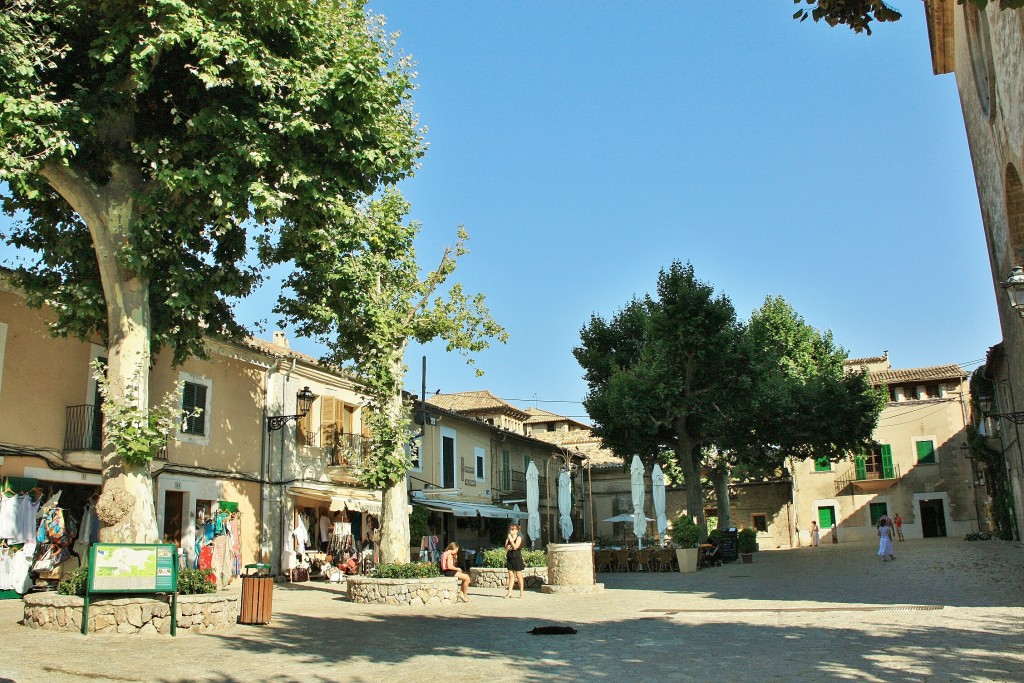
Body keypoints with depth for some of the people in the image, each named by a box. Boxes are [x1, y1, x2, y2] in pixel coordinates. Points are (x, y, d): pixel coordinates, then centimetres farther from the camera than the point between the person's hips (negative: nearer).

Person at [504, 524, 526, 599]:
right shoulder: (508, 538, 10)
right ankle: (509, 592, 3)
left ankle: (521, 593, 9)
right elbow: (505, 549, 7)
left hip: (517, 558, -5)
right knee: (511, 575, 4)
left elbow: (515, 547, -18)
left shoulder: (519, 537, -5)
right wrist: (507, 547, -14)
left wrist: (511, 539, -15)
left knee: (518, 575, 1)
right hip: (510, 558, 5)